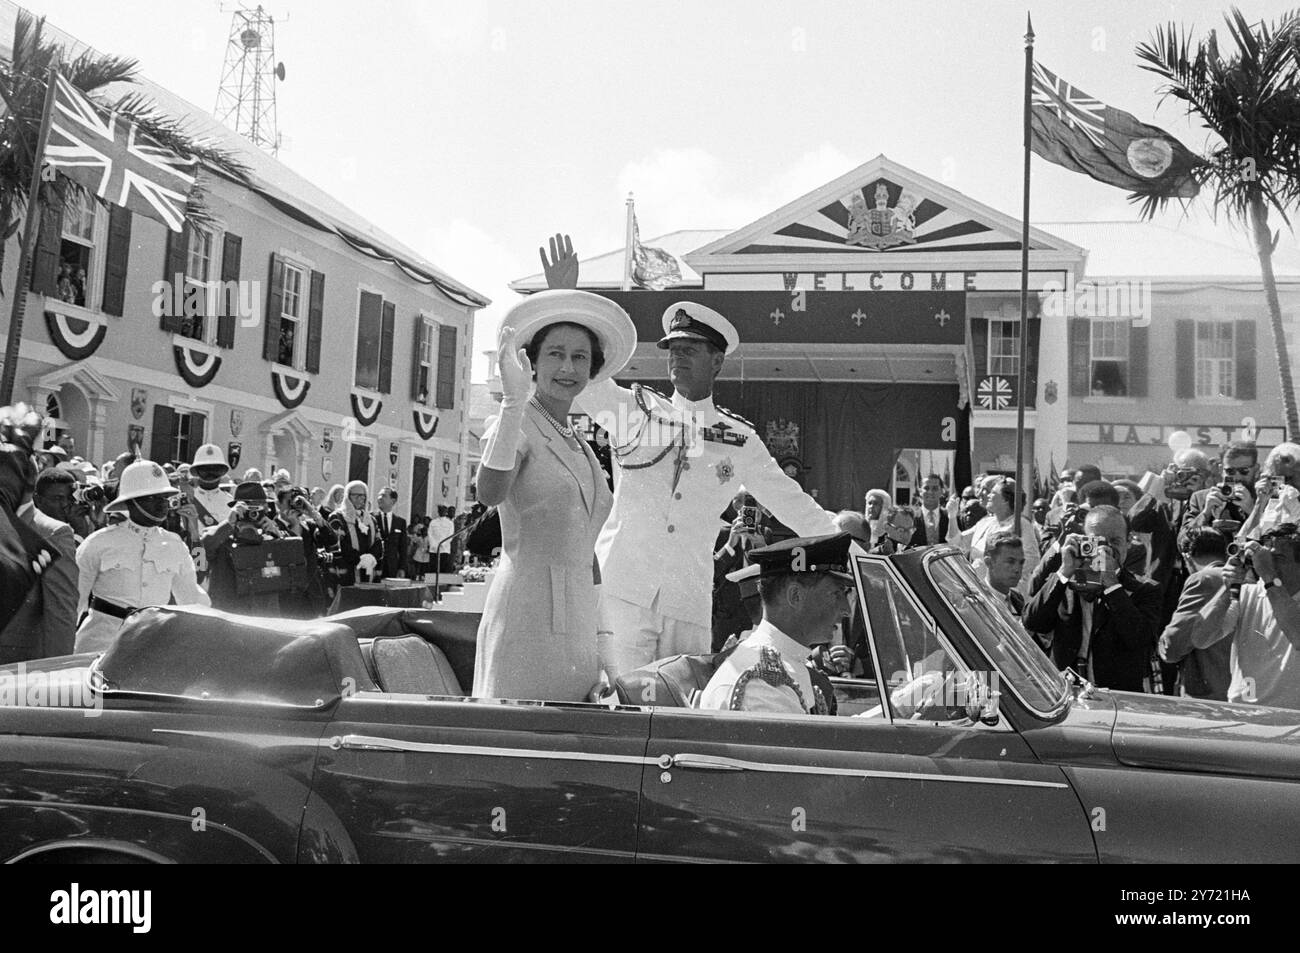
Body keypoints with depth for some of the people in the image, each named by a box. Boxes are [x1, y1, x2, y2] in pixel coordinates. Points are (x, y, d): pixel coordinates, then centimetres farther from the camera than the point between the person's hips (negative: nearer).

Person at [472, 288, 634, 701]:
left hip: (578, 618, 8)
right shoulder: (517, 425, -5)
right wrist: (513, 400, -35)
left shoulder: (578, 444, 18)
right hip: (529, 616, -8)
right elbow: (490, 493, -27)